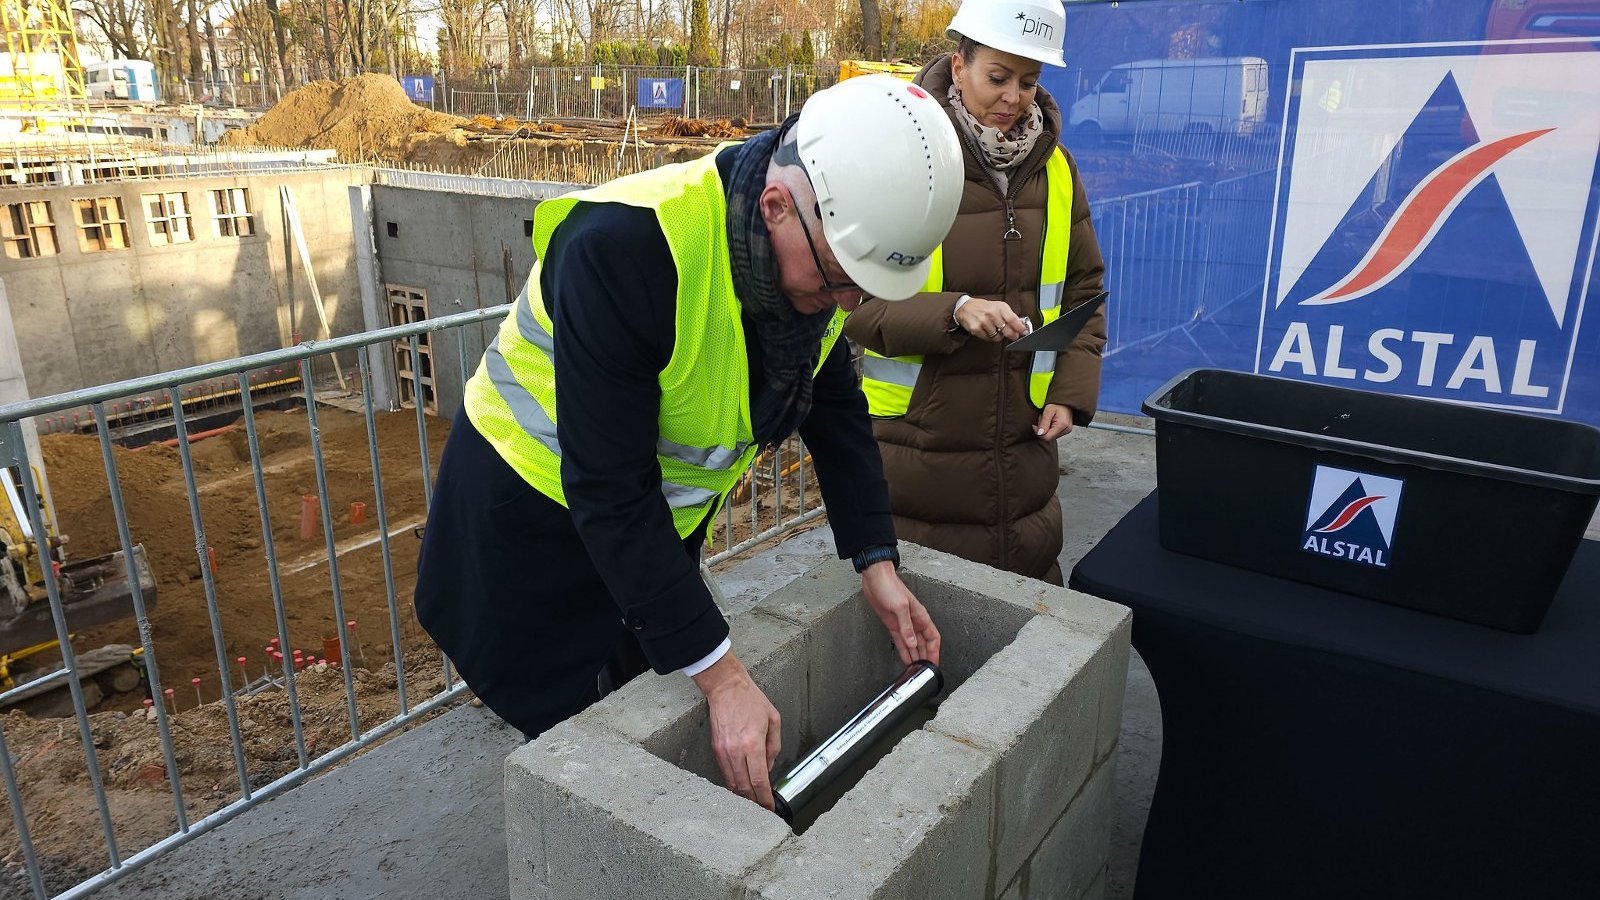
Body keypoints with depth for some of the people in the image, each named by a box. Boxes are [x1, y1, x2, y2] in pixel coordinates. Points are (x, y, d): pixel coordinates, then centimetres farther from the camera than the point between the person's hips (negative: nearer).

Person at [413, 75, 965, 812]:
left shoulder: (830, 242, -14)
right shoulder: (623, 248, -36)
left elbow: (834, 407, 1)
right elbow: (608, 492, -34)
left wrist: (877, 565, -7)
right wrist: (722, 677, -31)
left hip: (662, 523, 6)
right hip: (533, 515, -6)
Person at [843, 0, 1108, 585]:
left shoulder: (1056, 168, 4)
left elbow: (1084, 288, 12)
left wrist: (1073, 391, 0)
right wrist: (955, 311, -27)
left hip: (1022, 441, 5)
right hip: (917, 439, -4)